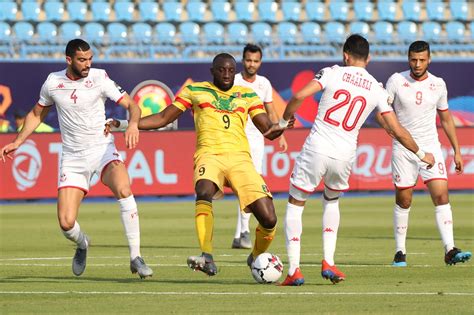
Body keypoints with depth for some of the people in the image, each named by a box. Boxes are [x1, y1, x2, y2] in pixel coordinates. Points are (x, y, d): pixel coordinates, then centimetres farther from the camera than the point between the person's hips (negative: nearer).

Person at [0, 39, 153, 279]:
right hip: (73, 157, 2)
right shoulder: (52, 82, 1)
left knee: (123, 190, -33)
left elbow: (131, 105, -11)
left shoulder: (99, 78, -8)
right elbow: (36, 115, 18)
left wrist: (133, 124, -33)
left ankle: (135, 258, -25)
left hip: (103, 149, -2)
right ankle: (82, 245, 30)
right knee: (66, 223, -10)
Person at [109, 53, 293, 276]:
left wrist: (277, 129, -11)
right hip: (210, 154, -2)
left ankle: (256, 258, 20)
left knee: (269, 219, -11)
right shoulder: (195, 90, 18)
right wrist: (123, 124, 10)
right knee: (204, 192, -38)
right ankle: (207, 259, -43)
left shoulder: (247, 95, 20)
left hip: (240, 157, 2)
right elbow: (163, 118, 19)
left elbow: (267, 129, 14)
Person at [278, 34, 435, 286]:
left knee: (295, 204, 12)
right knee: (331, 201, 30)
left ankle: (294, 270, 1)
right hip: (344, 155, 3)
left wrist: (284, 121, 4)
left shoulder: (333, 73, -2)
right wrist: (421, 154, 21)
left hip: (316, 149, -3)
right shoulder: (377, 90, 6)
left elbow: (299, 96, -14)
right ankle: (328, 263, 14)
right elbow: (398, 131, 7)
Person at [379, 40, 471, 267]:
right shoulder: (396, 81, -4)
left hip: (430, 147, 1)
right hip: (403, 149, -1)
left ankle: (450, 250, -17)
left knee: (441, 195, -12)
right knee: (403, 201, 3)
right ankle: (400, 252, 16)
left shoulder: (438, 85, 3)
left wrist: (457, 151, 11)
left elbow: (446, 119, 13)